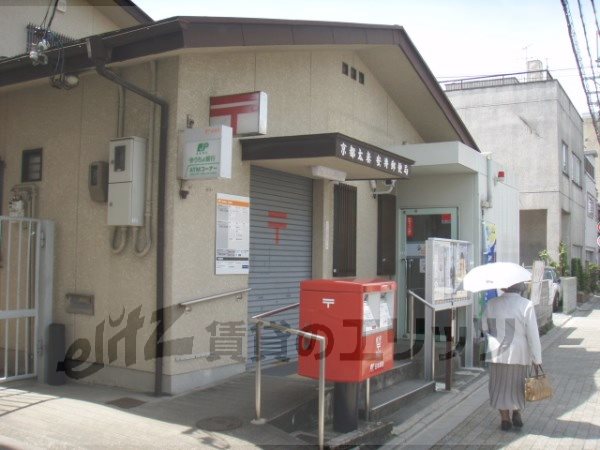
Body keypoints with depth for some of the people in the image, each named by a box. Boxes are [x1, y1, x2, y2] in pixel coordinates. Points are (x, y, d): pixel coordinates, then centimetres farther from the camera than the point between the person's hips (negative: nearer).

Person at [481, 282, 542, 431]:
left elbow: (485, 327, 6)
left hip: (497, 352, 1)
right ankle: (517, 415, 26)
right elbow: (533, 334, -12)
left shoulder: (491, 304, -4)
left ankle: (505, 419, 16)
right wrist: (537, 358, -4)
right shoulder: (526, 305, -12)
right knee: (517, 384, 18)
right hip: (519, 352, -1)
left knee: (500, 385, 13)